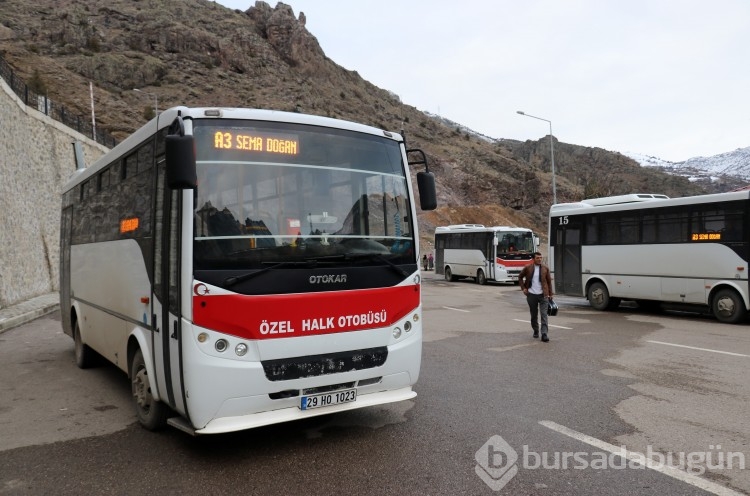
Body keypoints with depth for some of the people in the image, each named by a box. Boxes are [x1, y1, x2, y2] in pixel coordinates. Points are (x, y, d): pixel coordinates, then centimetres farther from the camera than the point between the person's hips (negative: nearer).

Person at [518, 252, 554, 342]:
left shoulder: (545, 268, 2)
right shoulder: (527, 268, 0)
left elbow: (549, 281, 7)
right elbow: (520, 277, 14)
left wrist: (550, 294, 4)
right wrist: (523, 288, 4)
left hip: (543, 295, -1)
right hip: (531, 295, 1)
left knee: (544, 315, -8)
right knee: (534, 315, 12)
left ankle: (544, 334, -10)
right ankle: (536, 331, 30)